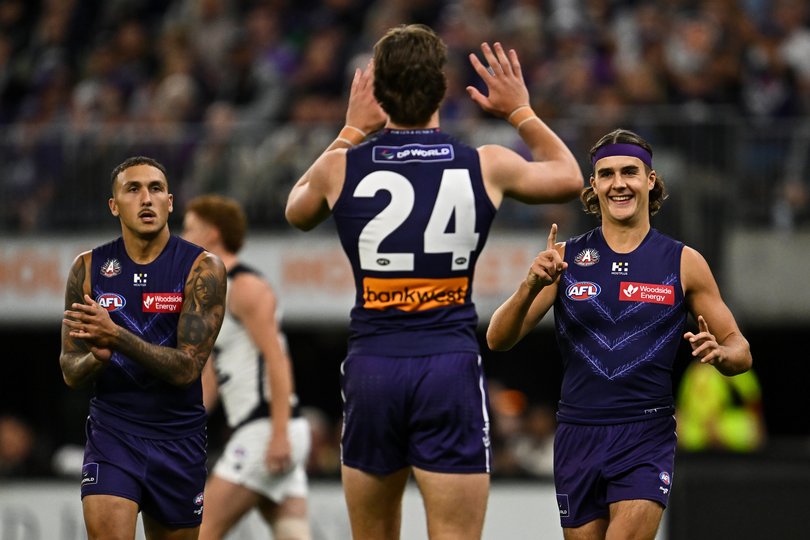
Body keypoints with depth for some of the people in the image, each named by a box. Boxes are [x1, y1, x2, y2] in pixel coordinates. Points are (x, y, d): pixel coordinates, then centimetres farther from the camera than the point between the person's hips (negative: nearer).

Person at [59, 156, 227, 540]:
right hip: (112, 432, 0)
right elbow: (70, 372, 2)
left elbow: (188, 367, -17)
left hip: (179, 437, 0)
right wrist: (98, 356, -23)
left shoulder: (202, 267, -9)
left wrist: (116, 337, -30)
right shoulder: (89, 268, 0)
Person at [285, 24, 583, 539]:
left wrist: (351, 132, 30)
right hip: (451, 368, -2)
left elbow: (297, 210, 26)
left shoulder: (341, 167, 0)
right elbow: (570, 177, 21)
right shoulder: (487, 167, -1)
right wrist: (521, 112, 31)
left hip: (370, 366, 2)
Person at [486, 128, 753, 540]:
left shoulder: (683, 262, 3)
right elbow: (498, 340, 0)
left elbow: (741, 351, 8)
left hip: (646, 437, -2)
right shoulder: (564, 258, 5)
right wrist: (530, 286, -19)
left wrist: (719, 353, -17)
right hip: (577, 438, 2)